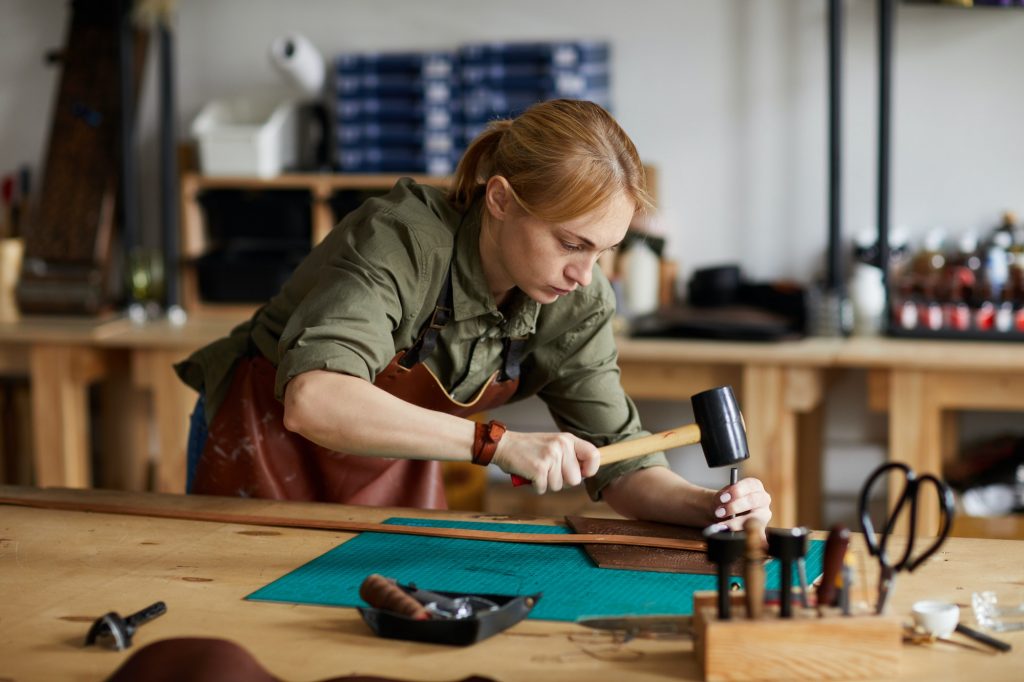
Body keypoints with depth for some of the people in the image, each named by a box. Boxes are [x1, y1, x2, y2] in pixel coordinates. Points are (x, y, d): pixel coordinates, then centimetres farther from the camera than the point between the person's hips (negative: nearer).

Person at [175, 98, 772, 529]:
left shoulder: (577, 303, -16)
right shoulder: (403, 239, -34)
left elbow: (620, 464, -12)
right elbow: (313, 401, -49)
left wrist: (706, 505, -32)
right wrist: (498, 443, -54)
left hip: (394, 472, 5)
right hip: (266, 440, -4)